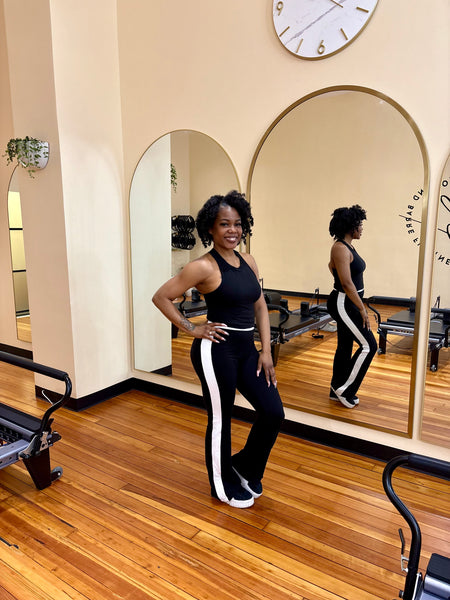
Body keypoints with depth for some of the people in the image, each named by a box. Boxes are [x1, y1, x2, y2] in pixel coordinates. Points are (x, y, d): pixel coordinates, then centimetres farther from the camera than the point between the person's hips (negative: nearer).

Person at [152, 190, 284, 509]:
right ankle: (224, 486, 34)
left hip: (247, 349, 7)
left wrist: (266, 351, 6)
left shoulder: (248, 261, 7)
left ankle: (244, 467, 34)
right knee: (220, 419, 9)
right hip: (217, 350, -7)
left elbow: (260, 306, 11)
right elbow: (161, 297, -10)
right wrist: (191, 328, -9)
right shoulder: (204, 267, -13)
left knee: (274, 413, 7)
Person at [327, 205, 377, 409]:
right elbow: (347, 284, -24)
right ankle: (344, 389, 6)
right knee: (368, 346, -5)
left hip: (348, 304, 10)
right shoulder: (340, 248, -20)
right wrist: (362, 309, -19)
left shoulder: (347, 247, 11)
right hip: (343, 304, -10)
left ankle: (337, 390, 27)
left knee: (345, 346, 15)